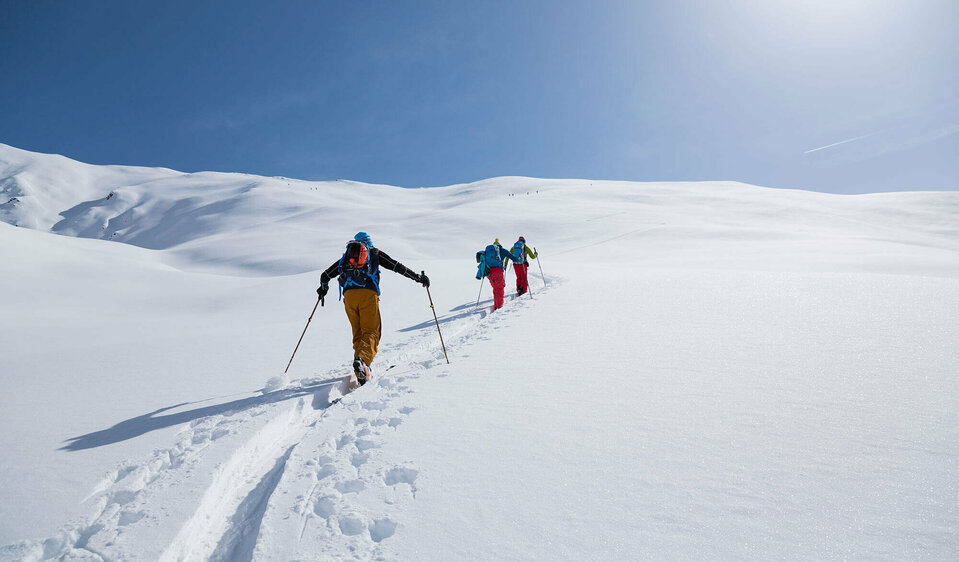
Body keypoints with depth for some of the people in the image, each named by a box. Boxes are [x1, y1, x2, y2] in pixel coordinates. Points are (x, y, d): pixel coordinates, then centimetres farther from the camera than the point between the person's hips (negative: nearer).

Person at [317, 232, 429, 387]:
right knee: (371, 332, -5)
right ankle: (362, 359, -33)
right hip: (368, 294, -3)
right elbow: (397, 266, 14)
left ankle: (361, 374, 1)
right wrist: (419, 277, 18)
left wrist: (323, 289, 51)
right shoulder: (375, 253, 21)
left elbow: (325, 275, 31)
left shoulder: (346, 256, 29)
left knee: (358, 333, 11)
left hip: (349, 295, 3)